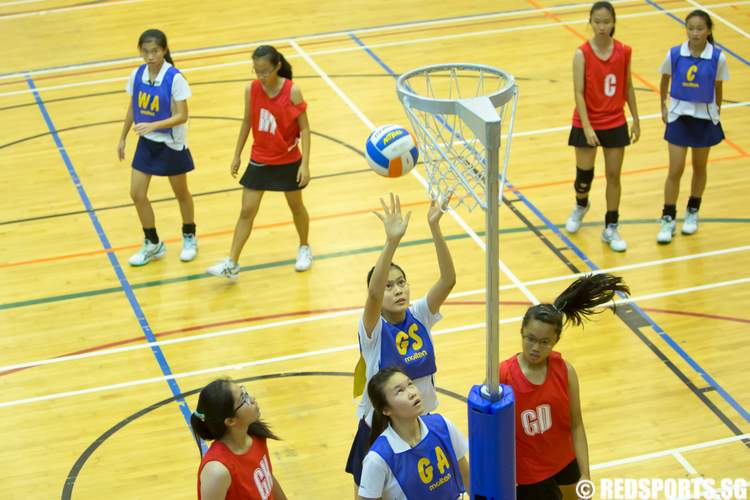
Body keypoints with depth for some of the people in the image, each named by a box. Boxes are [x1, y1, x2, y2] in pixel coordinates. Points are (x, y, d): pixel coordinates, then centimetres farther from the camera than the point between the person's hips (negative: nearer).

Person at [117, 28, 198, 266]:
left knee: (181, 193, 13)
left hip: (171, 144, -5)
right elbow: (132, 108, 8)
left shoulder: (174, 78, -21)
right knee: (137, 194, 2)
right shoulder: (137, 75, -5)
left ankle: (189, 238, 36)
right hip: (146, 142, 5)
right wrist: (123, 138, 10)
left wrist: (152, 125, -33)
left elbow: (182, 116, -22)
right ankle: (152, 244, 20)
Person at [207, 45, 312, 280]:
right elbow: (247, 122, 5)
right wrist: (237, 155, 9)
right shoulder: (251, 90, -10)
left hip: (288, 161, -2)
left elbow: (304, 128, -13)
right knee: (247, 212, 0)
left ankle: (304, 248, 41)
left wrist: (305, 164, -18)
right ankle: (231, 264, 2)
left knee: (296, 206, 17)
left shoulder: (292, 91, -19)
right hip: (259, 161, 2)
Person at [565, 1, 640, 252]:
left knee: (613, 176, 5)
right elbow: (579, 93, -15)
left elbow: (628, 87, 6)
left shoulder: (623, 51, -6)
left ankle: (611, 229, 16)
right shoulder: (582, 54, -15)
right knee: (584, 176, 6)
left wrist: (636, 119, 7)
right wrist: (587, 127, -22)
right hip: (587, 124, -2)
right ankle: (581, 206, 40)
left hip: (615, 123, 2)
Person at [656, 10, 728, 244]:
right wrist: (663, 106, 13)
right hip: (679, 116, 0)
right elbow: (665, 79, 7)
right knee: (675, 171, -1)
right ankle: (668, 219, 10)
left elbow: (718, 88, -1)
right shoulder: (674, 54, -12)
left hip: (705, 117, 0)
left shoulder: (718, 58, -15)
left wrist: (716, 113, 8)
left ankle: (693, 212, 34)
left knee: (699, 167, 16)